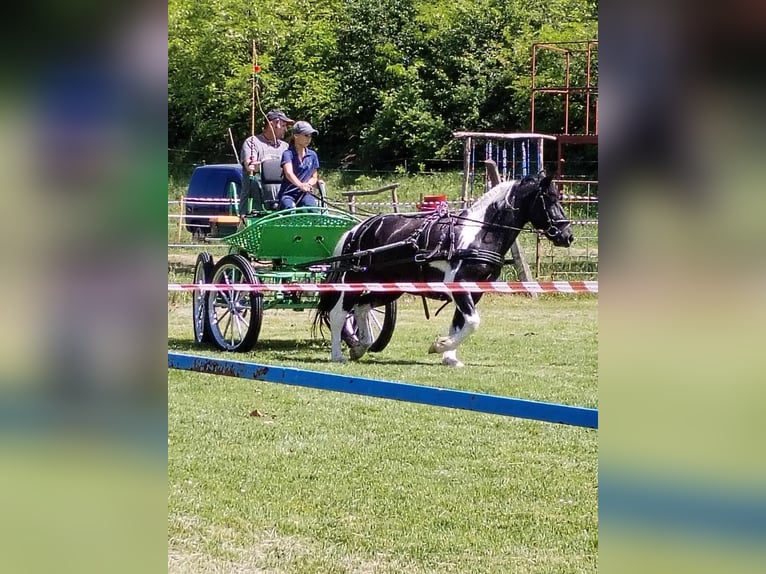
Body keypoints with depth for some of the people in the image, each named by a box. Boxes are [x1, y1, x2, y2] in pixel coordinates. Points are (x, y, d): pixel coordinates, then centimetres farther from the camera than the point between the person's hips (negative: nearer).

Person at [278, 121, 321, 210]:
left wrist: (308, 184, -7)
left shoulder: (312, 155, 13)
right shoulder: (288, 154, -3)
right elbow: (289, 173, -21)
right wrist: (301, 185, -41)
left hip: (305, 194, 3)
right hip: (288, 194, -3)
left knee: (312, 206, -30)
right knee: (290, 207, -35)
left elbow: (314, 177, 18)